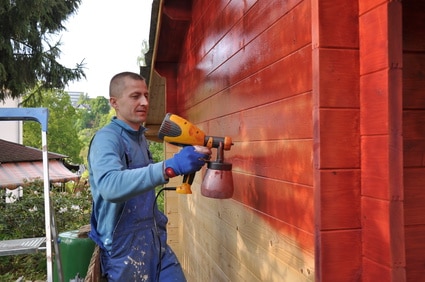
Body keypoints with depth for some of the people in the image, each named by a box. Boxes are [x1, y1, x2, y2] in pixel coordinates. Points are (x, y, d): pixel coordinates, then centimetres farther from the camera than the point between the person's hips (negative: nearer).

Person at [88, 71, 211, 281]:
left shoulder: (140, 136, 9)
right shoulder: (107, 138, -16)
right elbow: (110, 186, -35)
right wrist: (170, 167, -44)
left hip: (155, 241, 7)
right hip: (125, 247, -7)